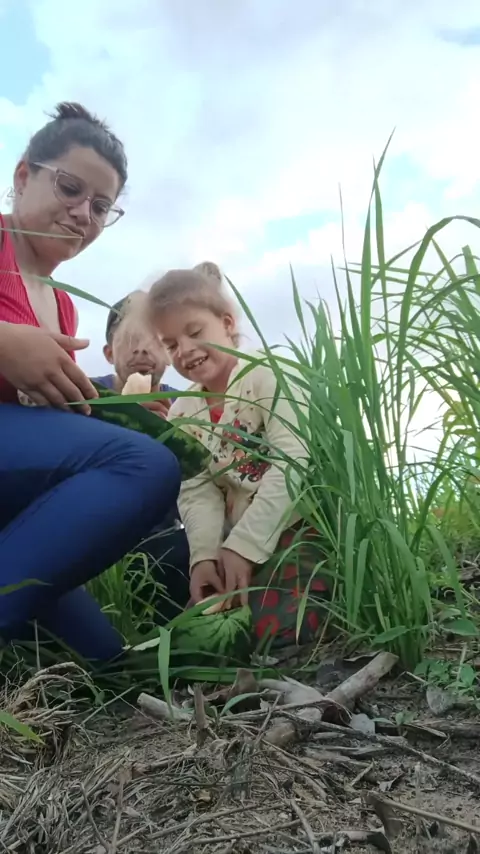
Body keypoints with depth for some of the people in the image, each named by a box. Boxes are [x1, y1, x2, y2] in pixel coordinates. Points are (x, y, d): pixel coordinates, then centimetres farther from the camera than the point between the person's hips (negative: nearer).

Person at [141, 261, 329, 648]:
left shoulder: (269, 375, -9)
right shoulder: (181, 414, 8)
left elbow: (292, 464, -19)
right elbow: (198, 493, 0)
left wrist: (243, 543, -22)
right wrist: (204, 554, -18)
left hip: (298, 524, -5)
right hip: (235, 541, 6)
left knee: (273, 625, -24)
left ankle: (327, 588, 1)